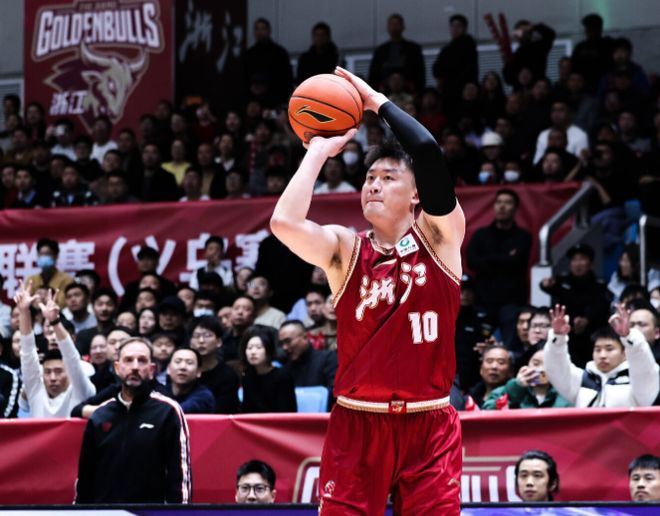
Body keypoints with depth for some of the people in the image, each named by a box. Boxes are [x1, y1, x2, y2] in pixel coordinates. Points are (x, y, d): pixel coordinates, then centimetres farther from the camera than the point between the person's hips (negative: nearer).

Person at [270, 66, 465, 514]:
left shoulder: (439, 237, 2)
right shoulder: (344, 249, 3)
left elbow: (428, 151, -13)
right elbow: (284, 223, -17)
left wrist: (378, 102, -4)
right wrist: (318, 153, -5)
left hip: (429, 425, 0)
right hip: (357, 424, 0)